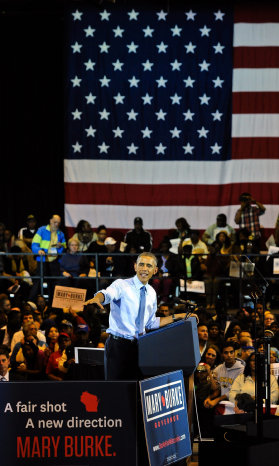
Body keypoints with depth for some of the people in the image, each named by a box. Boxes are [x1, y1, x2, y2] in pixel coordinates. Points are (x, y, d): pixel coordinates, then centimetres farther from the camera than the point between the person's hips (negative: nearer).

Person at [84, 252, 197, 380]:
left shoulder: (151, 293, 13)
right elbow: (107, 294, -29)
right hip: (118, 345, -5)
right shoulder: (122, 285, -6)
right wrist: (98, 298, -53)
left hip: (139, 346, 6)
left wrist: (177, 317, 20)